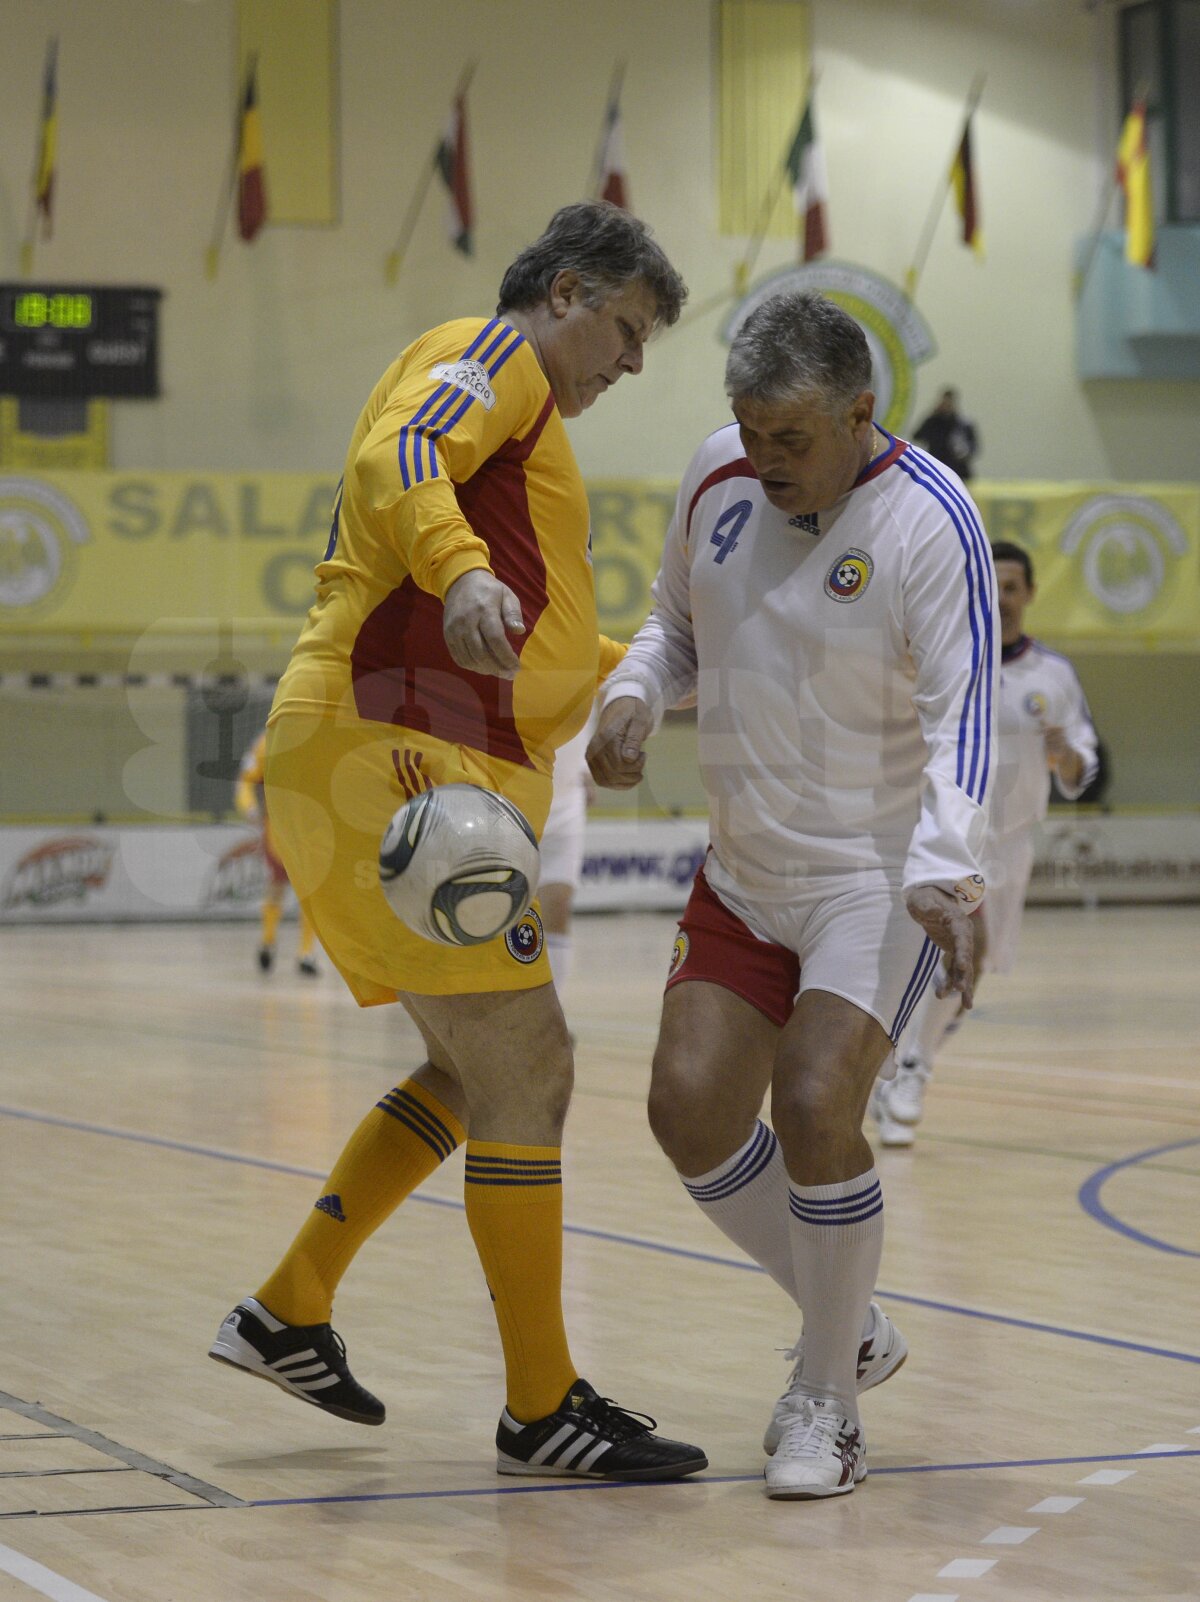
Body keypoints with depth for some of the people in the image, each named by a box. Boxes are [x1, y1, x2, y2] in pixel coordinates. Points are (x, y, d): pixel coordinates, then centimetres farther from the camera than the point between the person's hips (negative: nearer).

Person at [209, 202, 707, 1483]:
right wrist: (461, 570, -40)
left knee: (478, 1071, 17)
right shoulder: (493, 355, 0)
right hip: (395, 752, -11)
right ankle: (541, 1409, -4)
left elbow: (521, 648, 39)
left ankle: (288, 1313, 17)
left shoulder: (512, 417, 30)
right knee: (524, 1071, -8)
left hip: (360, 766, 11)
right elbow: (399, 457, -23)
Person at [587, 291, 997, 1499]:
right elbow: (676, 620, 14)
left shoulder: (930, 521, -20)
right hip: (745, 869, 7)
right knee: (690, 1110, -2)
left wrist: (944, 875, -36)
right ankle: (850, 1329, 20)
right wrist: (634, 695, -8)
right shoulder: (718, 477, -2)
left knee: (815, 1110, -20)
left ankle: (827, 1400, 0)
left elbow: (962, 717, -22)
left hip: (879, 873, -6)